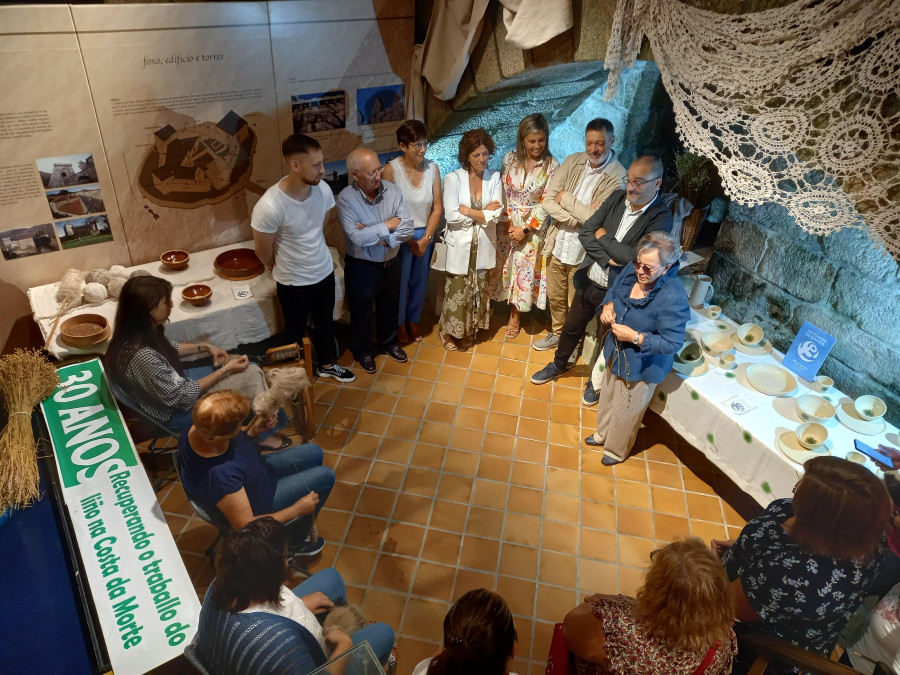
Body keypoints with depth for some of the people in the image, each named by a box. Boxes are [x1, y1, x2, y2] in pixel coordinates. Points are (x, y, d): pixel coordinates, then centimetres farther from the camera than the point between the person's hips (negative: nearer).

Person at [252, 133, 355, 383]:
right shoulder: (270, 206, -31)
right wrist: (284, 271, 3)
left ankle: (327, 364, 51)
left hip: (325, 271, 5)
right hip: (294, 282, -5)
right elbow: (263, 251, -15)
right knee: (296, 332, 18)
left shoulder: (323, 189, -15)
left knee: (325, 322, 26)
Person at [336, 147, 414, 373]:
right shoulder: (346, 199, -22)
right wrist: (389, 225, -23)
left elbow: (407, 229, -16)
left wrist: (375, 234, -26)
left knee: (390, 307, 25)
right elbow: (358, 238, -32)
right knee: (362, 312, 17)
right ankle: (364, 351, 42)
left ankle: (389, 343, 51)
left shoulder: (392, 190, -11)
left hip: (391, 263, 4)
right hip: (361, 267, -4)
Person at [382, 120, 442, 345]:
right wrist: (409, 240, -13)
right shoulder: (391, 169, -17)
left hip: (425, 235, 3)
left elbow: (437, 207, -4)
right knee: (399, 282, 12)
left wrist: (426, 238, -9)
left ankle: (414, 320, 40)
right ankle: (399, 324, 33)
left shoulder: (432, 168, -8)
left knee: (420, 282, 17)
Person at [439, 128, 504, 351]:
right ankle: (449, 331, 27)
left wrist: (467, 210, -16)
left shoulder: (494, 178, -3)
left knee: (479, 290, 16)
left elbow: (496, 215, -13)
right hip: (460, 246, -3)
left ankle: (471, 329, 36)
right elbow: (451, 216, -19)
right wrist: (483, 213, -13)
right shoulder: (453, 178, -10)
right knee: (457, 291, 6)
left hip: (484, 245, 3)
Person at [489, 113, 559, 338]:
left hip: (533, 225, -2)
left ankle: (515, 314, 27)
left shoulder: (551, 165, -12)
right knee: (503, 264, 11)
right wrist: (508, 222, -9)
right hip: (508, 221, 2)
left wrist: (526, 228, -13)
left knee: (524, 268, 8)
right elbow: (503, 192, -3)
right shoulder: (510, 158, -6)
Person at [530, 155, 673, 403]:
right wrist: (607, 259, -19)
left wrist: (603, 237, -15)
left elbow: (635, 256, -27)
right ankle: (558, 365, 48)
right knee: (571, 328, 21)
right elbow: (585, 232, -7)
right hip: (588, 281, 5)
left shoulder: (661, 217, -18)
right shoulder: (617, 198, -3)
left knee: (607, 339, 17)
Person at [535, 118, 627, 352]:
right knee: (555, 297, 21)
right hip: (557, 245, 4)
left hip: (584, 253, -4)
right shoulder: (572, 161, -3)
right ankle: (557, 333, 46)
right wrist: (581, 217, -19)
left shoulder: (618, 176, -16)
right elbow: (548, 201, -8)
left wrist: (565, 198, -14)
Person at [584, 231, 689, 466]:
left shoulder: (673, 297, -34)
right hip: (615, 353, 7)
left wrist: (635, 337, -31)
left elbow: (672, 343, -28)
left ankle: (617, 450, 45)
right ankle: (603, 433, 58)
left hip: (642, 365, -7)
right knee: (607, 396, 30)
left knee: (626, 411, 17)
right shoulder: (632, 271, -13)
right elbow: (613, 292, 7)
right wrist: (607, 306, -14)